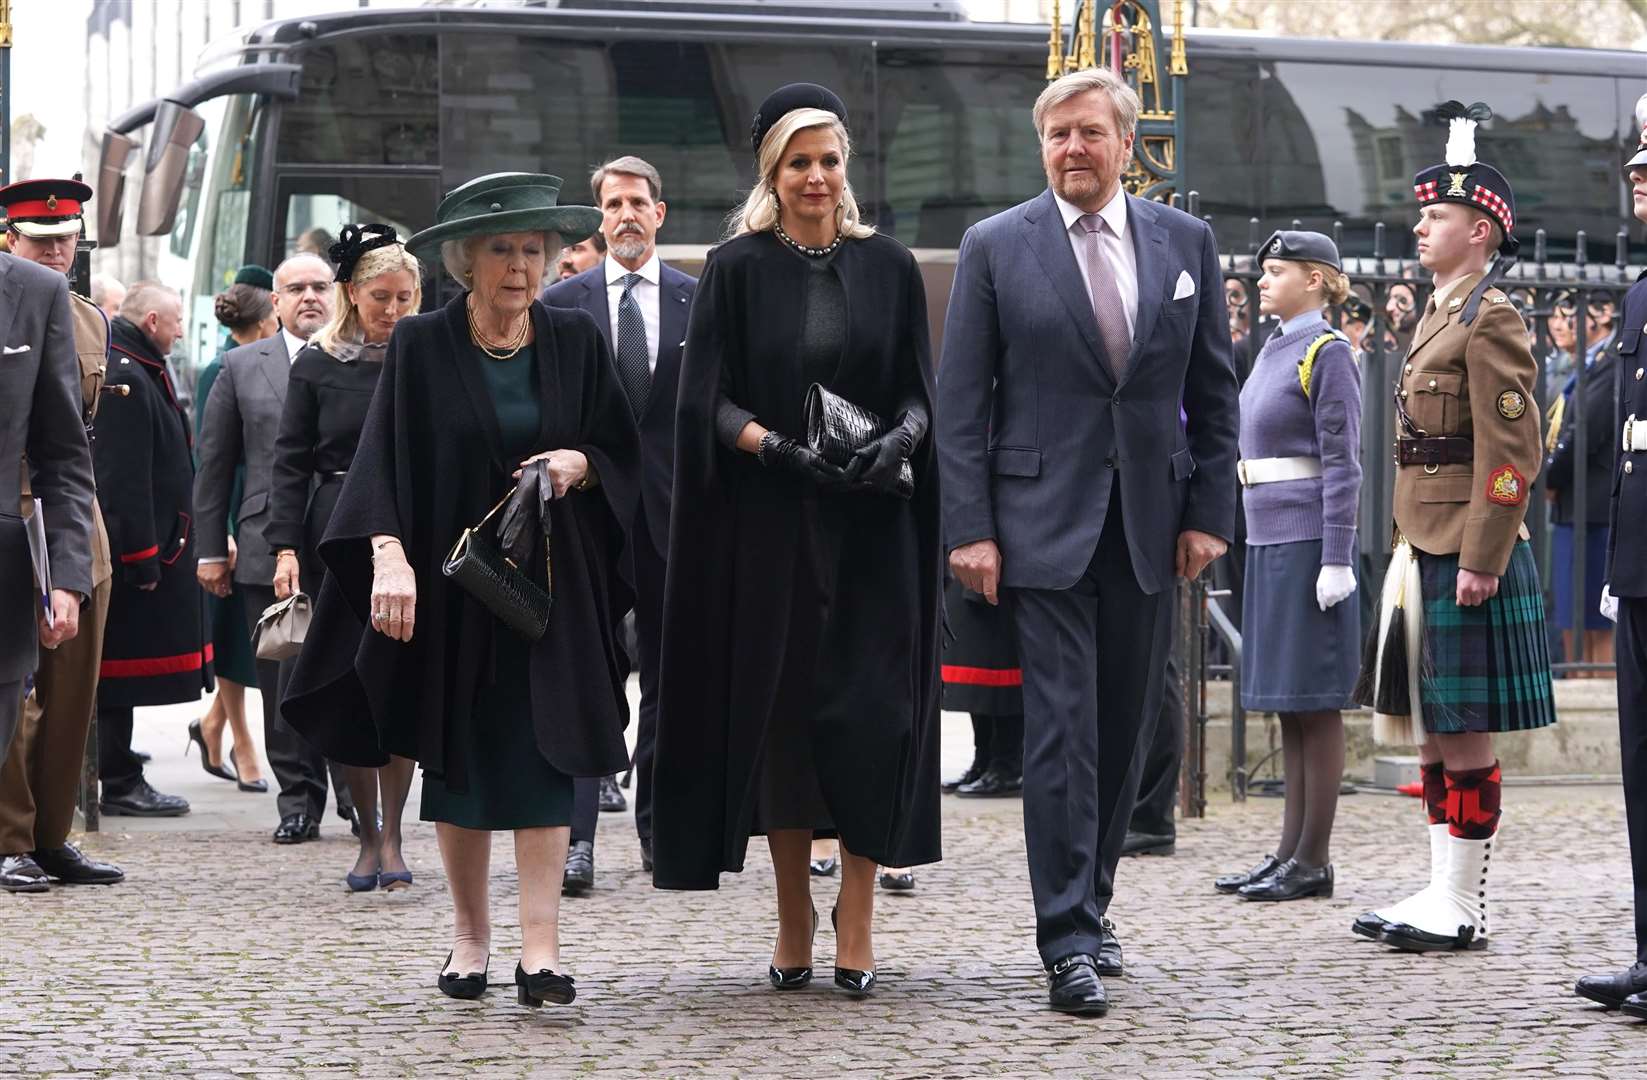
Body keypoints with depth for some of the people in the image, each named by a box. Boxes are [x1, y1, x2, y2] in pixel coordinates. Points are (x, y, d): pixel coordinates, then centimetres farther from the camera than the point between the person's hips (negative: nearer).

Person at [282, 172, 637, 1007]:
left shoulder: (574, 341, 4)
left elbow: (623, 451, 10)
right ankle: (469, 933, 18)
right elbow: (382, 461, -8)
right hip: (450, 583, -1)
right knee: (459, 757, 5)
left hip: (551, 584, 1)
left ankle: (540, 947, -12)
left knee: (543, 755, -8)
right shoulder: (420, 346, -2)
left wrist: (581, 463, -12)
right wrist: (389, 556, -23)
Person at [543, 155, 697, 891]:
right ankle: (575, 837, -11)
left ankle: (659, 826, 17)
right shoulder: (562, 304, 6)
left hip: (674, 509, 1)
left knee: (670, 672, 8)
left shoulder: (698, 301, 6)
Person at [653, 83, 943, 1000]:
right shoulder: (738, 268, 3)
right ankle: (794, 918, 10)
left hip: (871, 525, 1)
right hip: (767, 523, -1)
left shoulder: (889, 266, 7)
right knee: (778, 710, 1)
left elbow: (920, 390, 7)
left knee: (869, 709, -6)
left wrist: (900, 438, -14)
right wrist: (779, 447, -19)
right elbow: (711, 400, -2)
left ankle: (858, 918, -2)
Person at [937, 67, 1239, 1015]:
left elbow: (1213, 393, 10)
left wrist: (1210, 511, 3)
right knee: (1062, 728, -7)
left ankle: (1090, 904, 23)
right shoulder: (996, 247, 0)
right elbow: (961, 403, -1)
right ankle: (1070, 942, -7)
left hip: (1152, 527, 3)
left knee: (1126, 729, 9)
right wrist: (970, 528, -8)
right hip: (1043, 522, -3)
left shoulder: (1187, 243, 7)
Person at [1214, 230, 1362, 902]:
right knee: (1286, 703, 10)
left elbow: (1342, 464, -14)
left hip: (1307, 545, -9)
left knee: (1314, 703, -4)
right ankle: (1290, 852, 15)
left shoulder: (1328, 354, -9)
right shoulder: (1272, 352, 16)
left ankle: (1314, 861, 0)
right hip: (1267, 543, 9)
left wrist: (1336, 562, -18)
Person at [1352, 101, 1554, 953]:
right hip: (1426, 551, 9)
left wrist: (1480, 560, -21)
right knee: (1433, 729, 12)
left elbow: (1513, 452, -18)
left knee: (1465, 731, -4)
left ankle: (1464, 908, 1)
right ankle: (1442, 891, 18)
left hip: (1467, 557, -9)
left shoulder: (1489, 319, -12)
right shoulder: (1440, 316, 17)